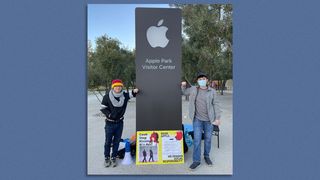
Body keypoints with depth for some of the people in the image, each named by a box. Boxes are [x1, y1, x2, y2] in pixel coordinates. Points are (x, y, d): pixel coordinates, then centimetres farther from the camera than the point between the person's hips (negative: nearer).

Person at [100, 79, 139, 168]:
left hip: (119, 123, 3)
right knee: (108, 141, 12)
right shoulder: (107, 96, -12)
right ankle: (107, 158, 32)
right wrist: (109, 114, -17)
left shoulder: (124, 95, -5)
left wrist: (135, 91, -24)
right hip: (110, 123, -2)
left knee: (117, 141, 14)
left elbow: (131, 94, -1)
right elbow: (103, 108, -5)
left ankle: (113, 157, 32)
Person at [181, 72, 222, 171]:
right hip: (197, 119, 1)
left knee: (208, 139, 13)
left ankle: (207, 156, 34)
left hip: (209, 120, 0)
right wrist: (183, 86, -1)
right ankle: (196, 160, 14)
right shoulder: (193, 89, 1)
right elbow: (185, 92, 19)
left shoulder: (212, 91, -3)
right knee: (197, 140, 2)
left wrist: (217, 118, -7)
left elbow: (216, 105, -2)